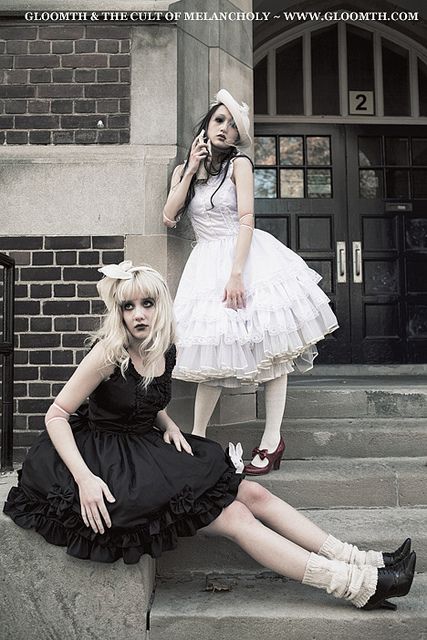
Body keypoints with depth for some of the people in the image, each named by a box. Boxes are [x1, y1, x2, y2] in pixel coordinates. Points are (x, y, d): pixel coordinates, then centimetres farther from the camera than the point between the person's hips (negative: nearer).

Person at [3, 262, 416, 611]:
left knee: (253, 494, -2)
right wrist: (84, 478, -27)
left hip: (148, 450, 7)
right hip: (112, 462, -7)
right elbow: (56, 415, -17)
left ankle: (361, 561, 3)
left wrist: (169, 427, 0)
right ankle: (359, 584, -11)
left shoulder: (165, 353, 2)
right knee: (236, 519, -13)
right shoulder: (109, 353, -19)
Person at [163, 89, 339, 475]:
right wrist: (192, 170, 0)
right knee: (212, 353, 0)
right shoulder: (183, 170, 14)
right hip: (207, 264, 3)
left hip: (250, 257, -3)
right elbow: (169, 217, 2)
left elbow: (246, 219, -10)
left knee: (271, 348, -4)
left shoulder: (239, 163, 0)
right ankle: (196, 440, 9)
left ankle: (272, 441, 1)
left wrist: (236, 274, -20)